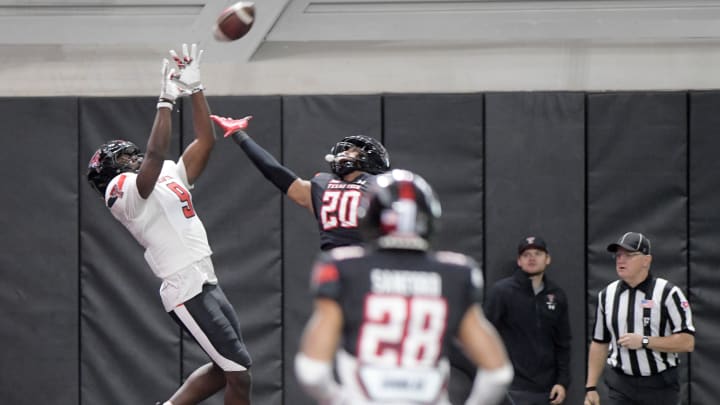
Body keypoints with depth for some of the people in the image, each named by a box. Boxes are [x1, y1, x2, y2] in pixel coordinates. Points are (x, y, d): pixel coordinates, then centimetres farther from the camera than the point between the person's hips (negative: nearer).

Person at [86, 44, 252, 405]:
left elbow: (205, 141, 15)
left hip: (207, 284, 9)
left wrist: (194, 88, 7)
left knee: (225, 369, 15)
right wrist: (166, 100, -22)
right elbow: (156, 154, -24)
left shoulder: (171, 177, 18)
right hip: (187, 292, -9)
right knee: (239, 372, -7)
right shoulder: (123, 189, -7)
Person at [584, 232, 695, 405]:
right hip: (620, 387, 3)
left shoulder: (667, 293, -7)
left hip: (660, 387, -3)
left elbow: (687, 342, -13)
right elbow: (599, 343, 14)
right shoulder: (607, 294, 8)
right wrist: (590, 387, 9)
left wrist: (644, 341, -20)